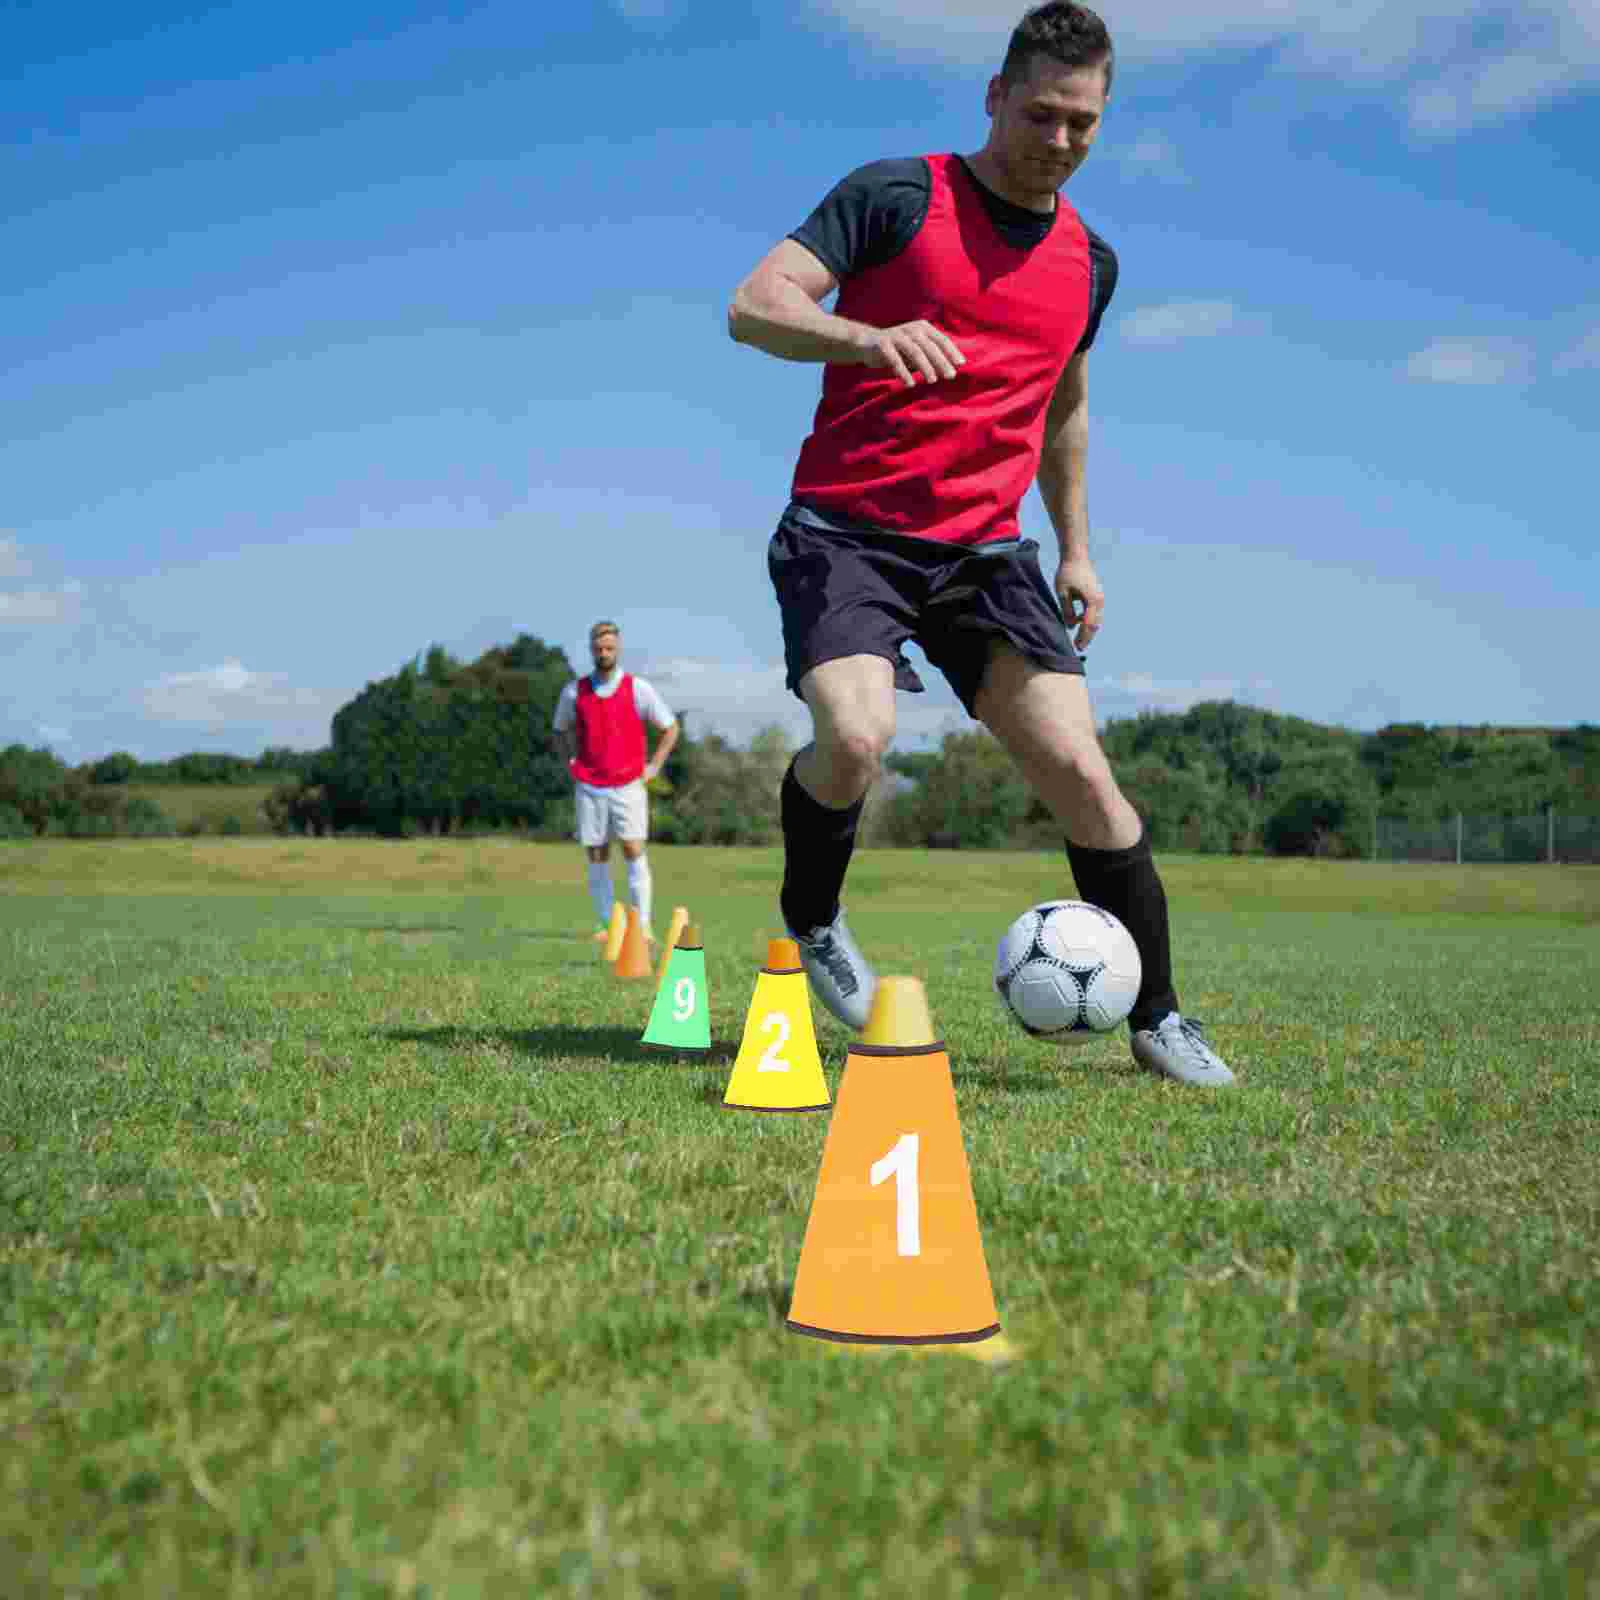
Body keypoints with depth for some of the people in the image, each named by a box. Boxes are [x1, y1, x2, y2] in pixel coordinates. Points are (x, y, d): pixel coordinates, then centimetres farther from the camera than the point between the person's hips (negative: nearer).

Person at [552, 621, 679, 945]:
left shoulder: (639, 688, -2)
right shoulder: (574, 691, 3)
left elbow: (670, 728, 8)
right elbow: (560, 731, 21)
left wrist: (653, 767, 2)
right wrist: (571, 763, 9)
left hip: (628, 785, -2)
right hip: (589, 787, 2)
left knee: (633, 851, -10)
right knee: (597, 857, 2)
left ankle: (643, 926, -9)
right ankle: (607, 925, 8)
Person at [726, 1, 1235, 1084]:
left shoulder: (1090, 262, 14)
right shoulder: (896, 195, -3)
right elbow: (753, 309, -11)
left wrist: (1077, 549, 23)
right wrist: (870, 338, -30)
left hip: (985, 548, 5)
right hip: (844, 529, -4)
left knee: (1079, 770, -5)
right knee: (854, 739, -28)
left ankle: (1158, 1016, 10)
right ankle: (811, 923, 4)